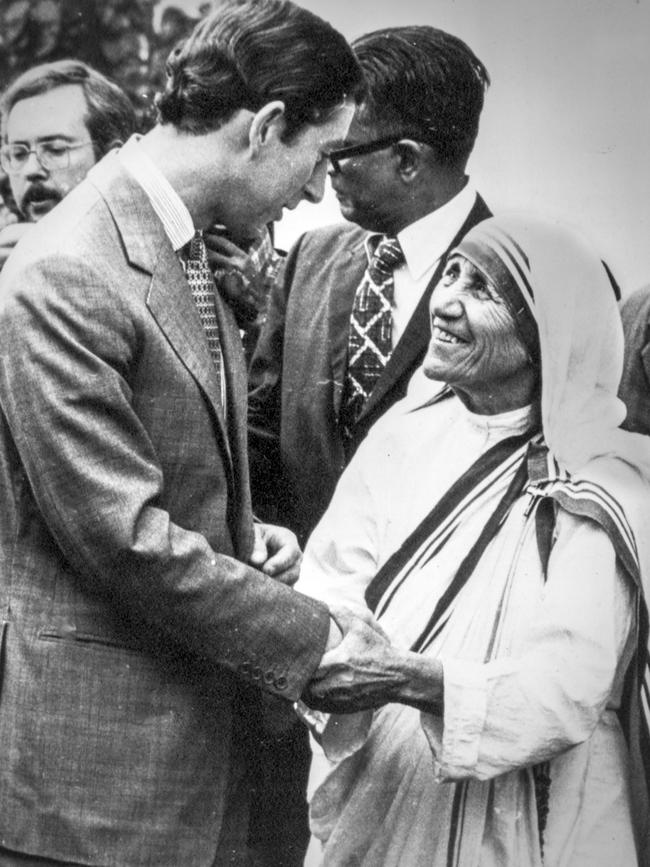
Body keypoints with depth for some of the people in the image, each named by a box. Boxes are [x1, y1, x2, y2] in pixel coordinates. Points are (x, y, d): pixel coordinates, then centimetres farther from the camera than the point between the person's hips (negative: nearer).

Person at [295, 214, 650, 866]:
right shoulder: (403, 432, 2)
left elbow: (568, 690, -21)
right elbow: (331, 583, -6)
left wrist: (415, 681, -34)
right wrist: (321, 649, -27)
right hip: (369, 803, 4)